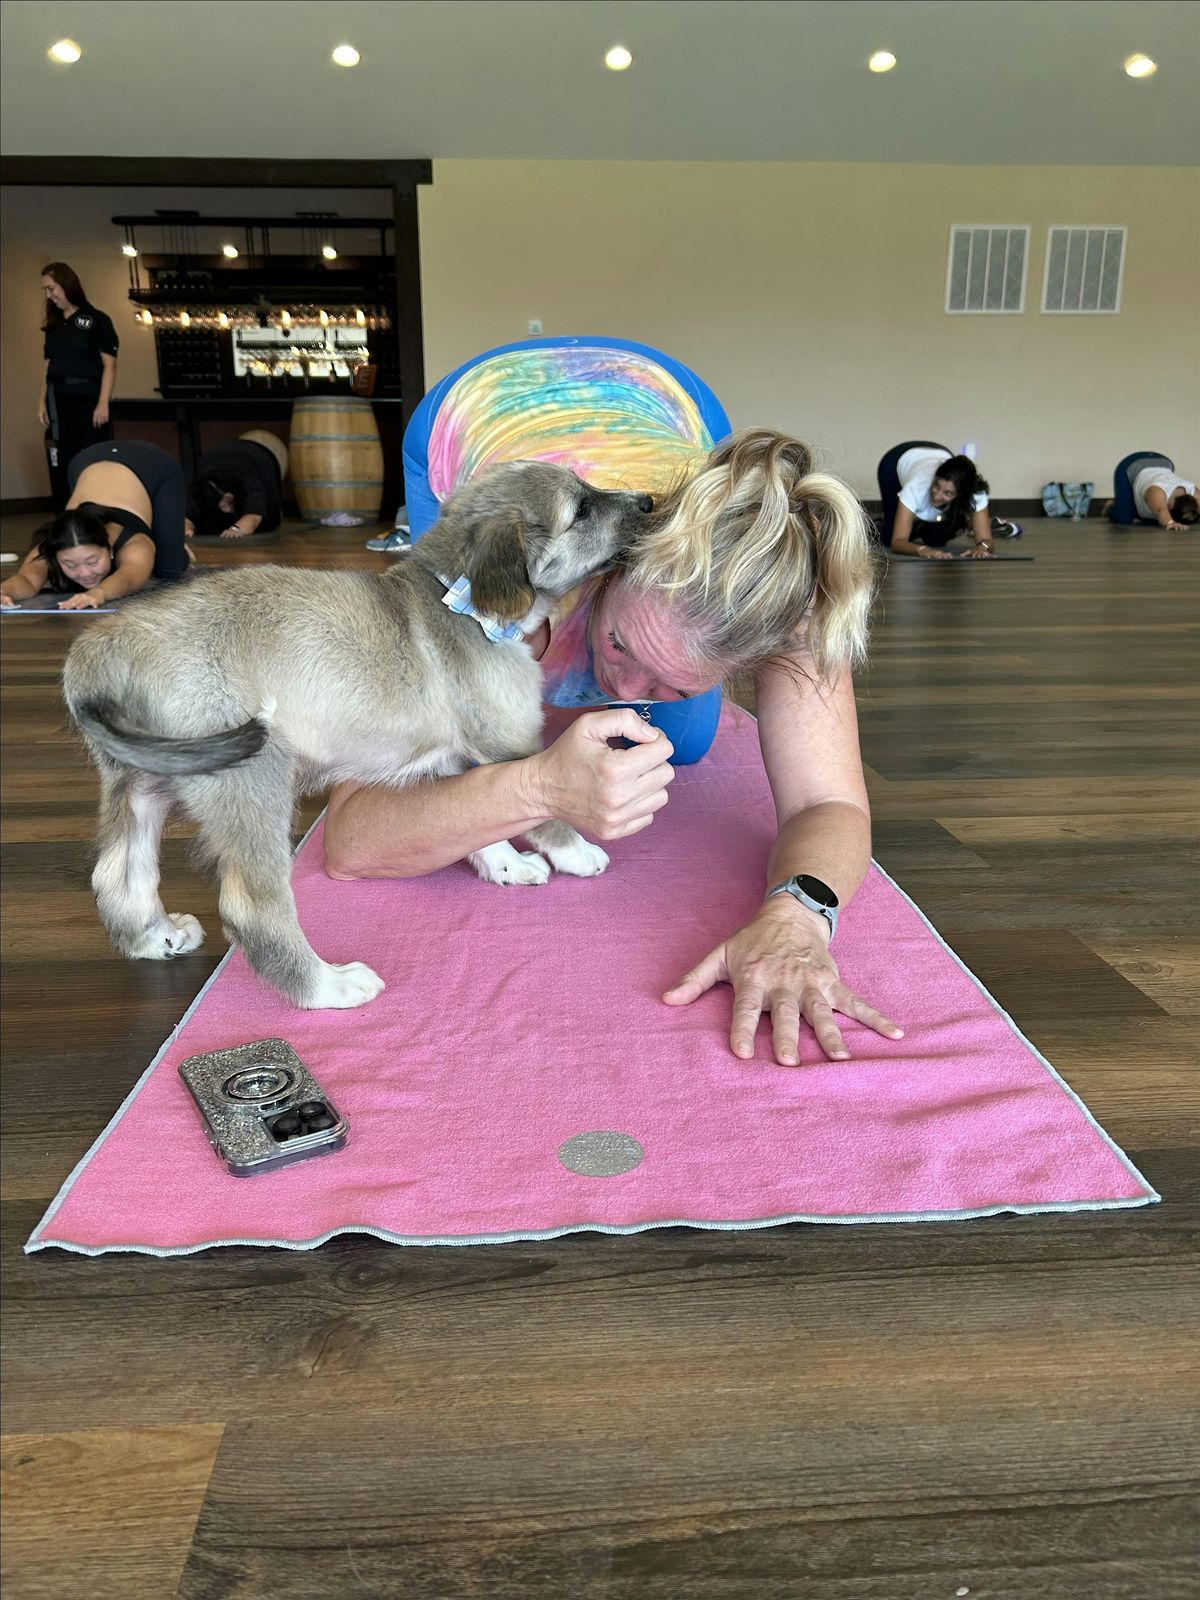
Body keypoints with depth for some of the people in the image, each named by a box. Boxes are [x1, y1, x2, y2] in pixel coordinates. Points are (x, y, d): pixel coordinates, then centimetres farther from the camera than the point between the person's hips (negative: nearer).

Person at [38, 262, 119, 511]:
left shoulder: (97, 320, 0)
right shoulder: (52, 324, 17)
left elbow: (109, 364, -6)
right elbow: (48, 366, 17)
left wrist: (103, 403, -15)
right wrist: (42, 402, 7)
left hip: (89, 399, -5)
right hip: (59, 401, 5)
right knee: (63, 464, 4)